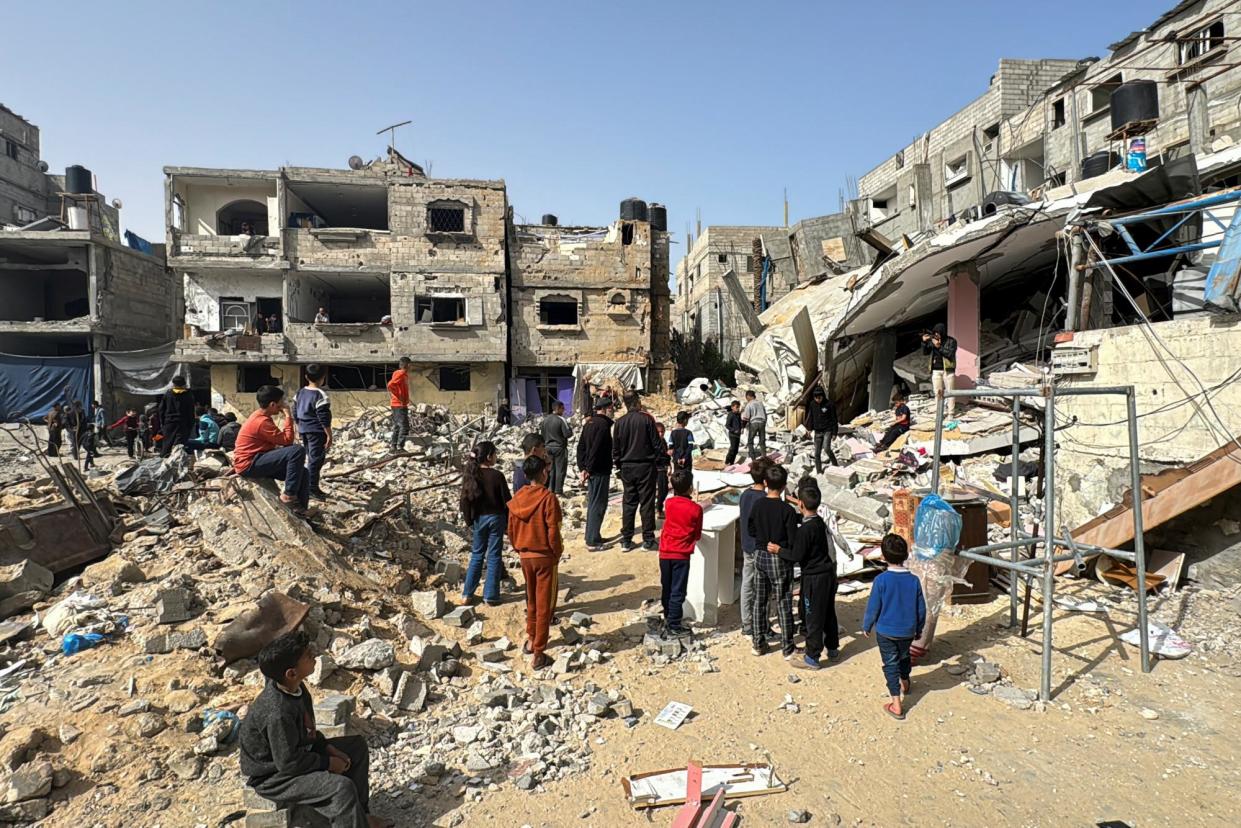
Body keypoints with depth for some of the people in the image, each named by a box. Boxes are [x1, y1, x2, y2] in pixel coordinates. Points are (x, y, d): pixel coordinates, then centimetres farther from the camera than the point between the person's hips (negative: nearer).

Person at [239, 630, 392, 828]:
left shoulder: (294, 687, -8)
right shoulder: (278, 713, -35)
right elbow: (288, 762, -26)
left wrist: (326, 747, -2)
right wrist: (327, 763, -15)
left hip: (293, 751, 10)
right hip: (273, 776, -10)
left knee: (357, 745, 11)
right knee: (342, 788, -26)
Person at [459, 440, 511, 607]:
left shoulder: (470, 475, -6)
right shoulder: (497, 476, -16)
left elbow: (465, 500, -2)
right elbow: (507, 501, -11)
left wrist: (469, 521, 10)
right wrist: (509, 521, 3)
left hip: (479, 518, 4)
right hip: (496, 518, -3)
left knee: (477, 555, 16)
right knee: (494, 557, 6)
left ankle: (467, 594, 18)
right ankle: (491, 596, 11)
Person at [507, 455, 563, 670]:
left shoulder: (517, 498, -1)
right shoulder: (548, 497, -18)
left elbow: (511, 530, 5)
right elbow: (553, 531, -18)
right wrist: (557, 553, -4)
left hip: (525, 556, 5)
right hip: (545, 556, -5)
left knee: (531, 600, 23)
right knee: (544, 605, 4)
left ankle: (531, 639, 36)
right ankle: (538, 654, 9)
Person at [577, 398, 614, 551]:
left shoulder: (589, 423, 13)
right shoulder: (603, 424, -16)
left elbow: (581, 446, 13)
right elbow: (596, 448, -23)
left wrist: (582, 467, 10)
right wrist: (589, 469, -18)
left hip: (592, 470, 9)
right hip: (600, 471, -9)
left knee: (593, 503, 18)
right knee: (598, 505, -4)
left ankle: (591, 537, 27)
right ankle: (592, 541, -1)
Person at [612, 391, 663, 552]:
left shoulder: (620, 422, 0)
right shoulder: (647, 419, -11)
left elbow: (615, 448, 4)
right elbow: (657, 443, -8)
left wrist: (619, 466, 16)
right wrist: (665, 447, 13)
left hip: (627, 467, 4)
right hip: (645, 465, -3)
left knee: (628, 503, 11)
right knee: (647, 503, 4)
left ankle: (626, 540, 13)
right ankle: (648, 540, 7)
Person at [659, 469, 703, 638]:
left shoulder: (669, 503, -2)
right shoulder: (696, 509, -11)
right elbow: (697, 535, -1)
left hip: (665, 553, 4)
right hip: (681, 555, -4)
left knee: (666, 588, 18)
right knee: (678, 592, 2)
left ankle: (667, 618, 33)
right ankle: (673, 626, 4)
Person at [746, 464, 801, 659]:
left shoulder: (757, 506, -5)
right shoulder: (787, 510, -18)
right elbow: (793, 541, -16)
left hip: (760, 557, 4)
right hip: (779, 561, -4)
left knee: (759, 601, 14)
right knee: (783, 604, 7)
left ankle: (758, 644, 22)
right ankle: (787, 648, 17)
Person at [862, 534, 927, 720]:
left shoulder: (881, 580, -21)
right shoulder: (914, 580, -10)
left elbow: (873, 607, -13)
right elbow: (921, 609, -1)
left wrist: (866, 626, 3)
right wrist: (919, 629, 15)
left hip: (886, 631, -4)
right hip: (908, 631, 4)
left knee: (891, 664, 7)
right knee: (904, 656, 28)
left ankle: (896, 706, 5)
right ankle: (905, 684, 53)